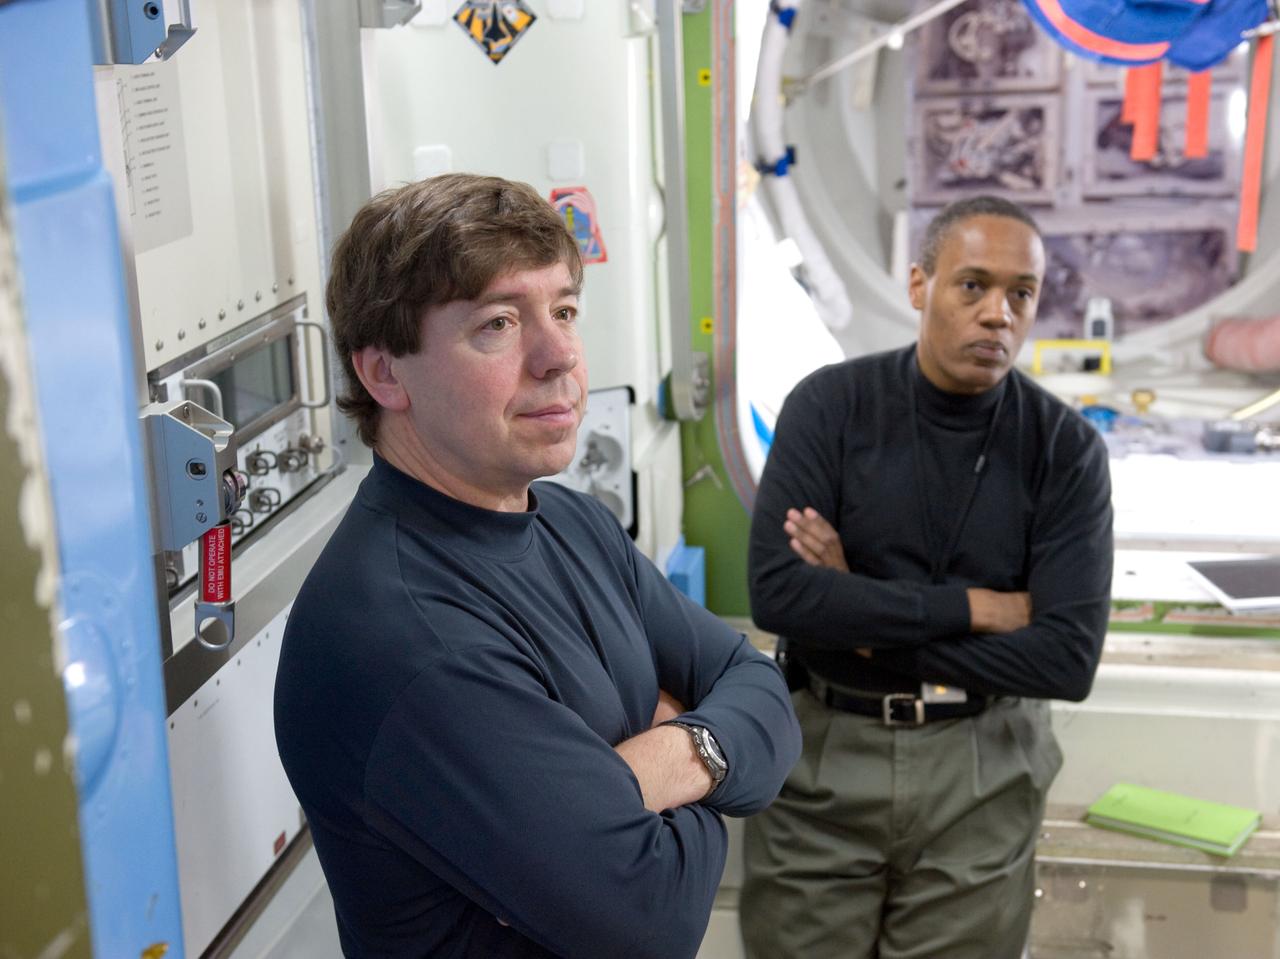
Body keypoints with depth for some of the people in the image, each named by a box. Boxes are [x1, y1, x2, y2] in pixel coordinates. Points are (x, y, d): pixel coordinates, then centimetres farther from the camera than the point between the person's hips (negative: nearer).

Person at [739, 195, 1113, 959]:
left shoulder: (1068, 449, -7)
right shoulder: (829, 406, -9)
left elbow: (1068, 658, -15)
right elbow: (779, 594, -20)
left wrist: (866, 621, -15)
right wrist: (975, 608, -18)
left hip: (983, 770, 1)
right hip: (822, 753, 0)